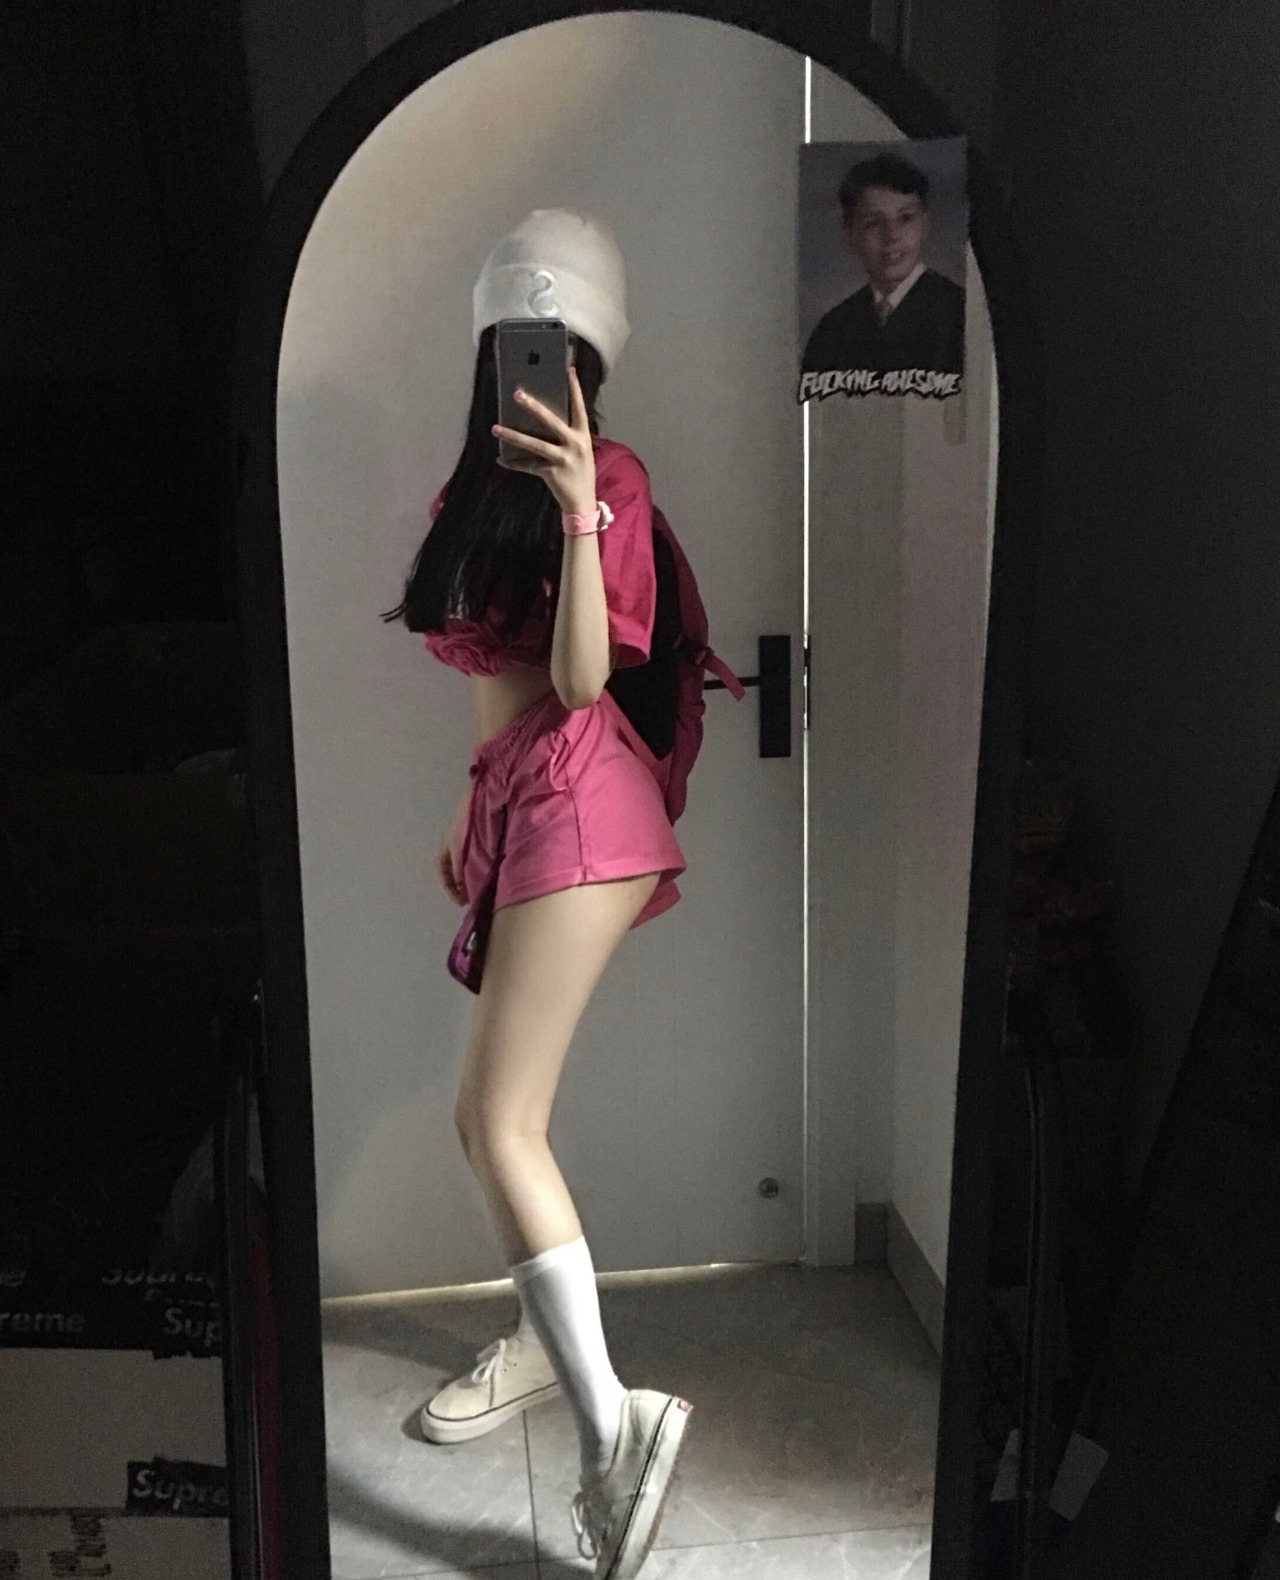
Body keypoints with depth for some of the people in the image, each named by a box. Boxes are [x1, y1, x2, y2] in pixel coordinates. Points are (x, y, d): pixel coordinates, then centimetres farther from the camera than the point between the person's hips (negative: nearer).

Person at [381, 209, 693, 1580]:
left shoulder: (606, 479, -7)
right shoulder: (475, 488, 15)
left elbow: (580, 675, -17)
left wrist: (580, 511, -26)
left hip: (574, 800, -8)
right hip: (516, 801, 8)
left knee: (502, 1121, -13)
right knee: (490, 1117, 14)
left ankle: (611, 1420, -10)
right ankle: (543, 1337, 33)